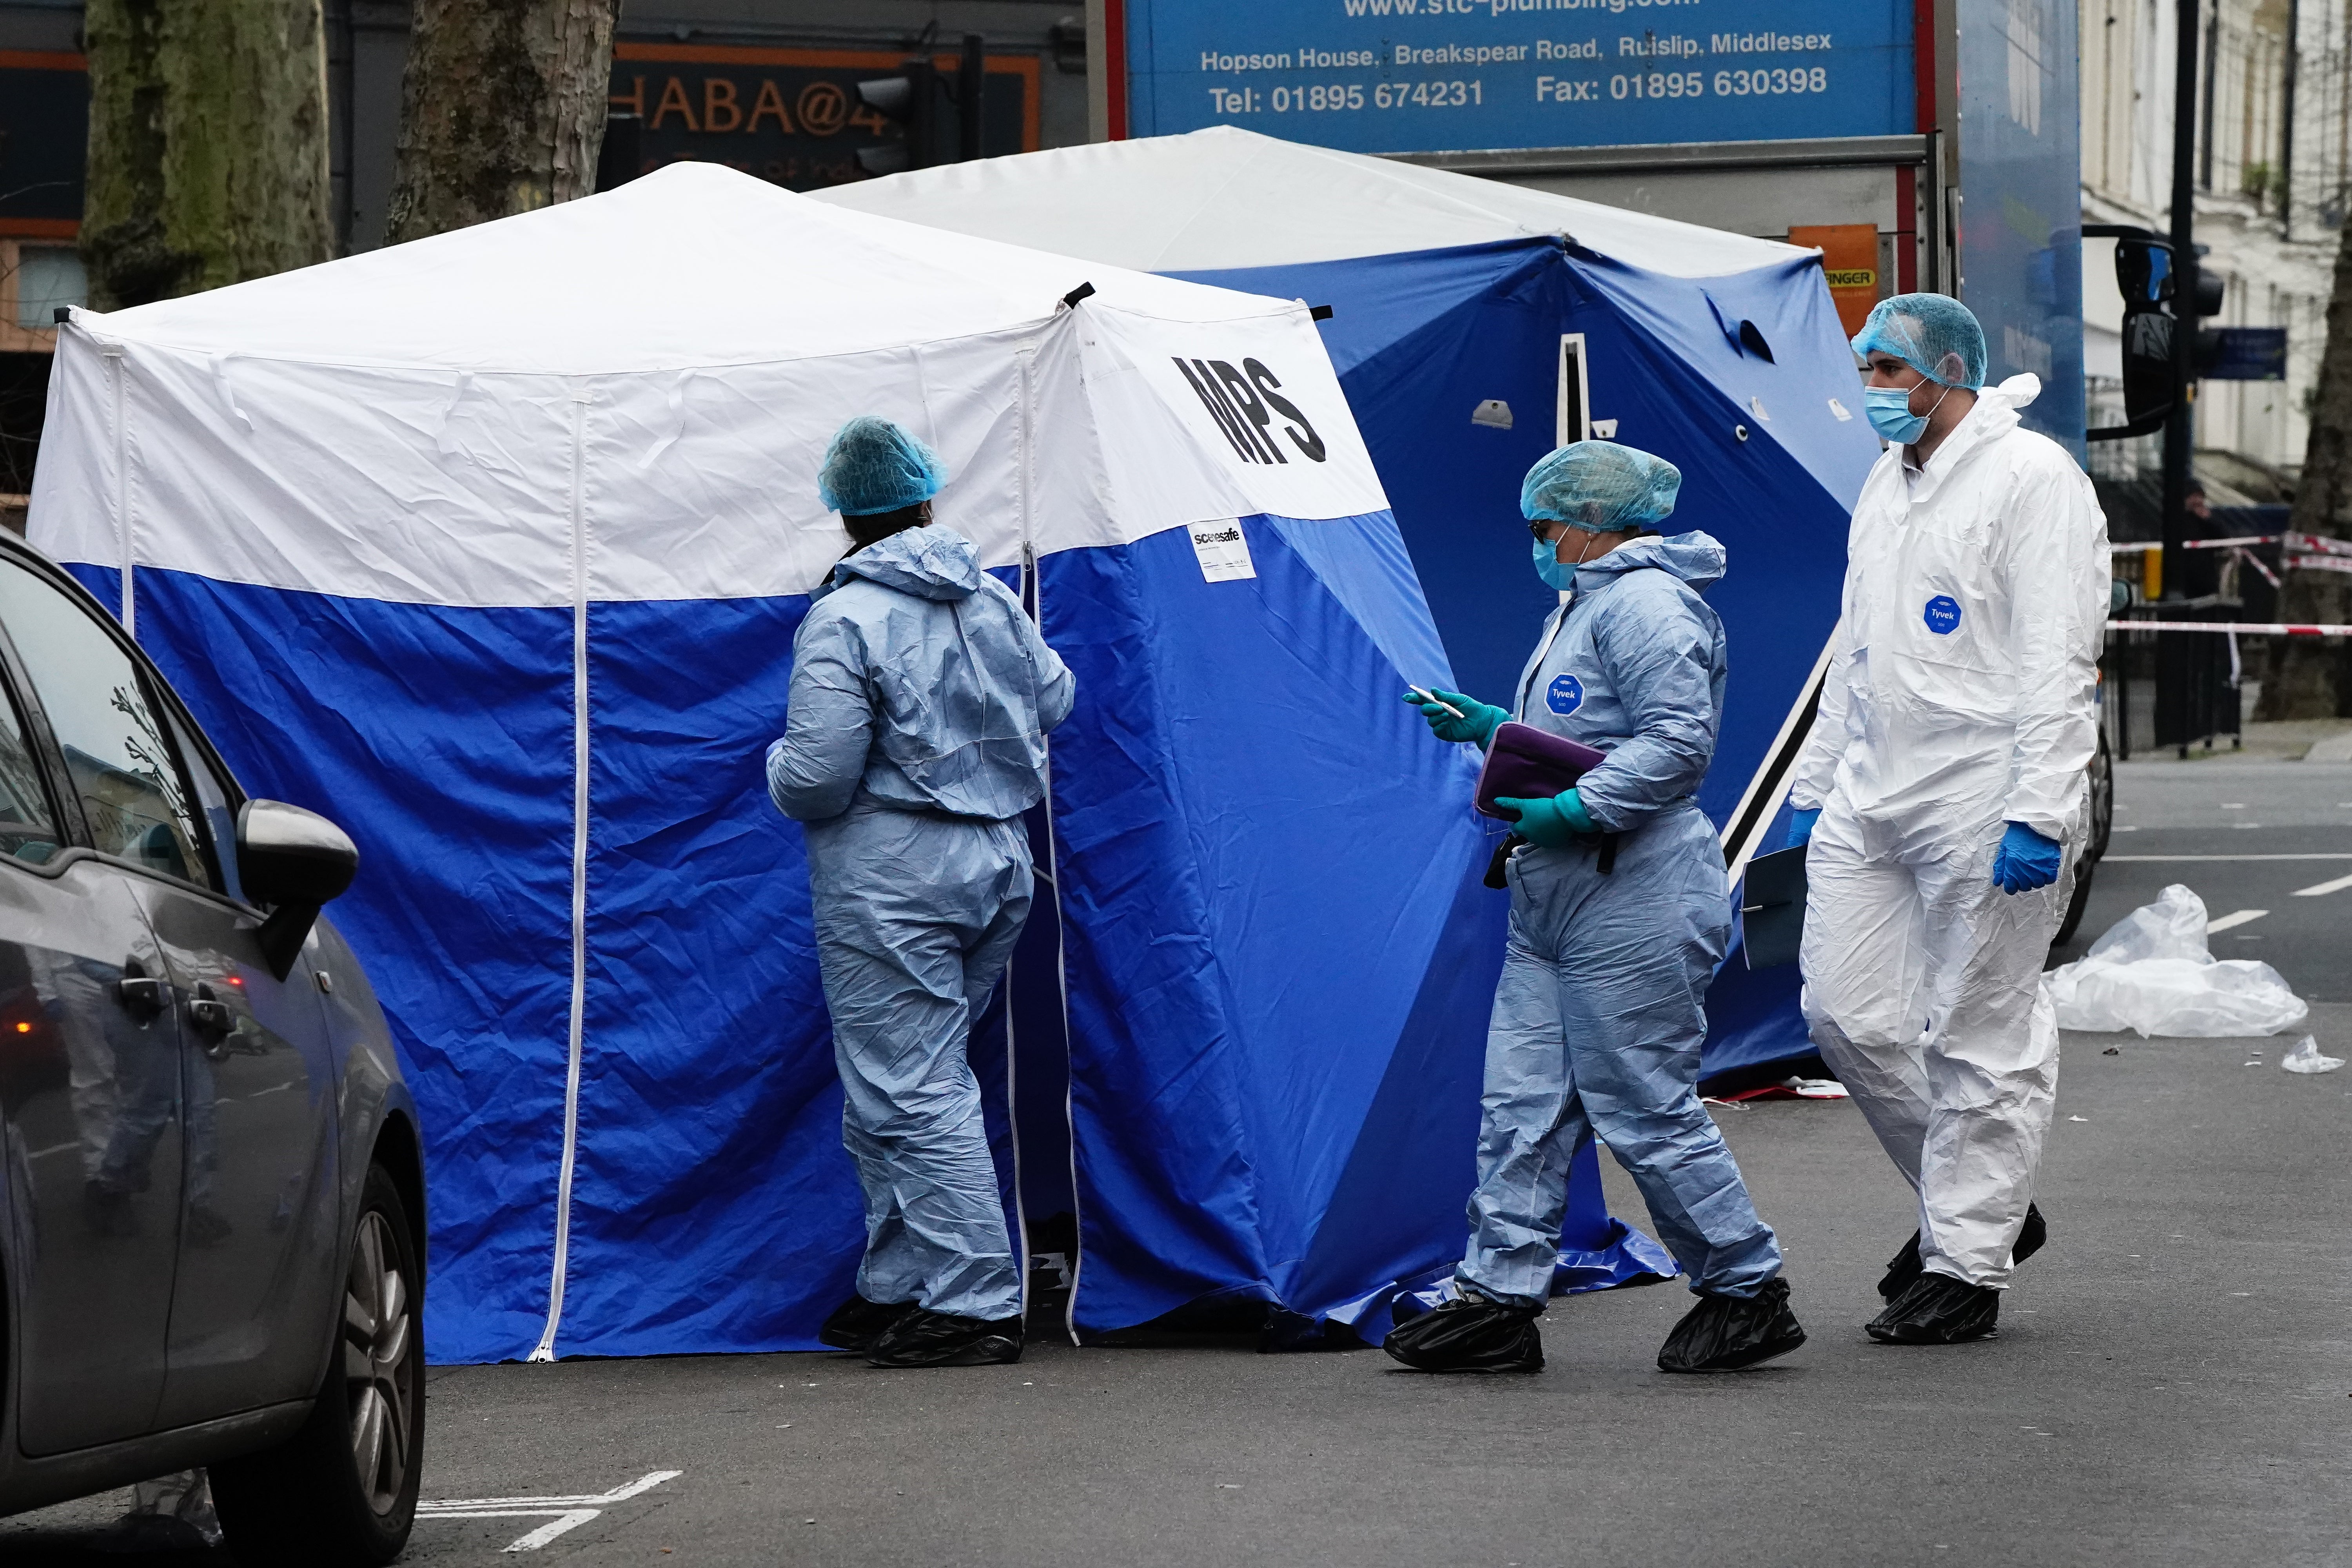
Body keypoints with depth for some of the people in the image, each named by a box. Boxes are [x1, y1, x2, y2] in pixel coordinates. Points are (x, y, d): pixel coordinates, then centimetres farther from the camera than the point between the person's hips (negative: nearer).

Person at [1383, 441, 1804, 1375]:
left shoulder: (1645, 604, -14)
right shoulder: (1589, 602, 21)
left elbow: (1679, 740, -23)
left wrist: (1578, 810, -25)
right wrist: (1489, 727, 20)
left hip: (1632, 902, -11)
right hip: (1555, 902, 11)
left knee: (1646, 1110, -5)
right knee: (1523, 1104, 7)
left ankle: (1747, 1292, 7)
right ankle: (1498, 1300, 8)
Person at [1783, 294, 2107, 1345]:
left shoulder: (2031, 478, -9)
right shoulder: (1886, 485, 17)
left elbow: (2055, 661, -15)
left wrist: (2037, 814, -20)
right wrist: (1814, 786, 21)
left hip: (1982, 806, -8)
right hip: (1871, 802, 9)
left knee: (1977, 1038, -2)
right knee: (1847, 1017, 6)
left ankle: (1968, 1261, 7)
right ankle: (1982, 1205, 22)